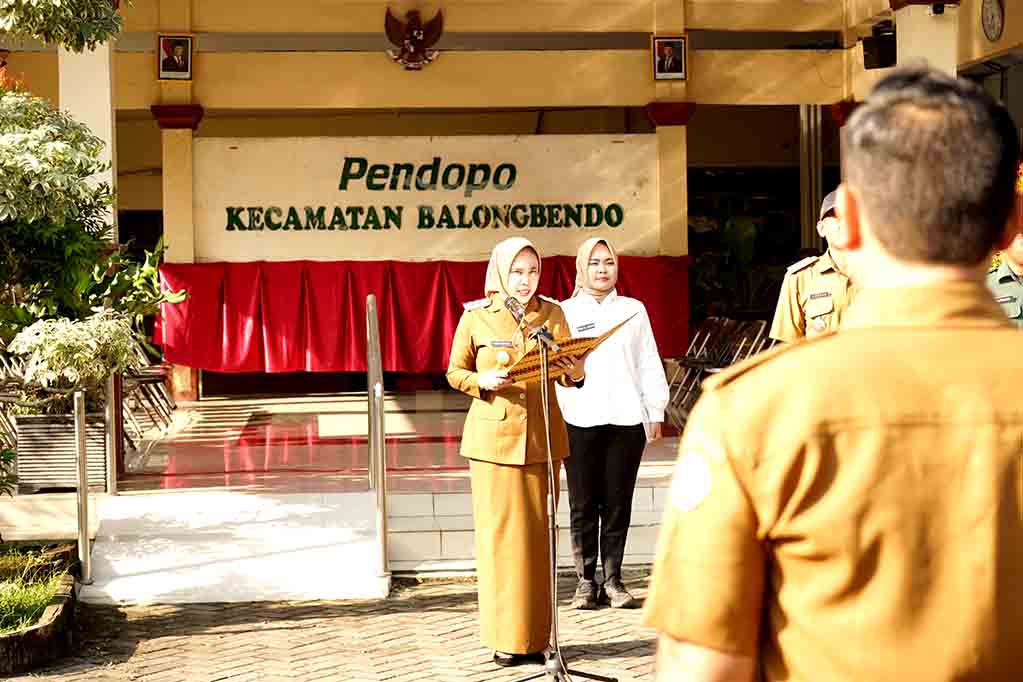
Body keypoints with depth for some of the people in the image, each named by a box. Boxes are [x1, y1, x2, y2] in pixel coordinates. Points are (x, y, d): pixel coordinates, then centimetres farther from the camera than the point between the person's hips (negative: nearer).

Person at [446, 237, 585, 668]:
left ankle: (536, 637, 14)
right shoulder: (475, 317, -1)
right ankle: (506, 638, 7)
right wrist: (483, 381, -14)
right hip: (494, 436, -2)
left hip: (542, 438, 2)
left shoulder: (552, 314, 6)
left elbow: (566, 373, 5)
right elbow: (455, 373, 6)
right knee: (500, 534, -1)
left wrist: (575, 374, -17)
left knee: (538, 534, 6)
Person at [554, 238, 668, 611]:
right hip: (580, 421, -1)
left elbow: (649, 364, 16)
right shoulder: (565, 311, 11)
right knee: (583, 504, -1)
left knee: (618, 503, 2)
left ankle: (613, 580, 8)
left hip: (627, 419, 1)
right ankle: (585, 581, 5)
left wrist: (655, 412, 10)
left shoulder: (634, 310, 16)